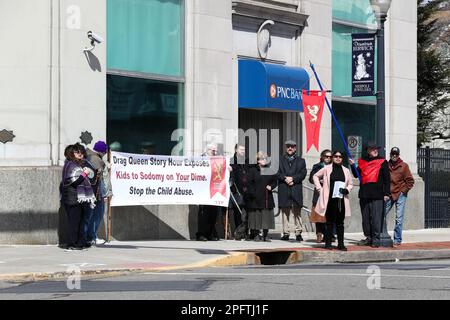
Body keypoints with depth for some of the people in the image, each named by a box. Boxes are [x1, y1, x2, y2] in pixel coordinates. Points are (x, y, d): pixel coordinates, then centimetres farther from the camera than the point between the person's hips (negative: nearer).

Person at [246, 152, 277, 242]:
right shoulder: (253, 171, 3)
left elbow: (274, 181, 13)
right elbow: (249, 183, -1)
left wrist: (271, 187, -6)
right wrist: (252, 193, -11)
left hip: (267, 197, 3)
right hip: (256, 197, -3)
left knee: (267, 215, 1)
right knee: (256, 215, -3)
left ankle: (265, 235, 7)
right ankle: (256, 234, 4)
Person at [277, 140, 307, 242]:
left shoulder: (300, 161, 14)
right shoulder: (280, 160, 14)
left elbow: (303, 174, 2)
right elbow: (278, 173, 3)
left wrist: (293, 178, -11)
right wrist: (285, 178, -13)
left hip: (296, 190, 0)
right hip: (284, 190, 0)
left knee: (297, 212, -2)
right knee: (285, 212, 1)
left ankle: (298, 233, -1)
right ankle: (286, 233, 4)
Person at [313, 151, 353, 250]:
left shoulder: (346, 170, 11)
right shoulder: (327, 169, 3)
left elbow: (350, 183, 18)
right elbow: (316, 176, 13)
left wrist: (347, 190, -2)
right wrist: (319, 188, 2)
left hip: (341, 200, 2)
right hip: (330, 199, -2)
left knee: (340, 223, 4)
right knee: (330, 222, 0)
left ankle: (341, 244, 6)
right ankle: (328, 243, 5)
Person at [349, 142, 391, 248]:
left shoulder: (382, 162, 3)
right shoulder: (362, 162, 14)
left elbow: (387, 179, 2)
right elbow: (356, 174, 21)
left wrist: (386, 193, -4)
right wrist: (352, 165, 4)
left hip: (377, 195, -5)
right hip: (364, 194, 5)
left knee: (376, 217, -7)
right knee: (366, 217, 8)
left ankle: (376, 238, -3)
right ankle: (369, 237, 17)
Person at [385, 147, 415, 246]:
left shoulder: (404, 166, -2)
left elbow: (410, 181, 1)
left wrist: (404, 190, -6)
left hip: (400, 195, -3)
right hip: (388, 194, 3)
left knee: (399, 218, -3)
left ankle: (397, 240, 3)